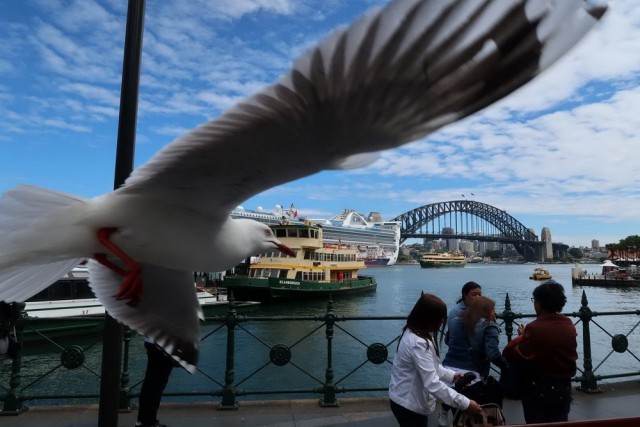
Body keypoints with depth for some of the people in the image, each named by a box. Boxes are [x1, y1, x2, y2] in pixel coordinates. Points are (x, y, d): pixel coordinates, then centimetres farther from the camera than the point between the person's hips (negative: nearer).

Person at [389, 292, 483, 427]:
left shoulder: (412, 332, 1)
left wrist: (451, 375, 7)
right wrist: (465, 403, -27)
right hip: (409, 405, -9)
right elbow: (433, 384, -32)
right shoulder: (419, 343, -30)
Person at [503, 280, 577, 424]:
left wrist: (522, 337, -6)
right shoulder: (569, 325, -4)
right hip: (563, 387, 5)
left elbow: (510, 354, -23)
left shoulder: (534, 328, -23)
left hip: (538, 388, -5)